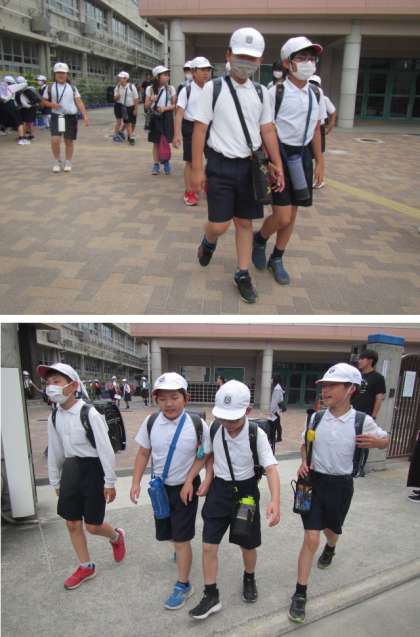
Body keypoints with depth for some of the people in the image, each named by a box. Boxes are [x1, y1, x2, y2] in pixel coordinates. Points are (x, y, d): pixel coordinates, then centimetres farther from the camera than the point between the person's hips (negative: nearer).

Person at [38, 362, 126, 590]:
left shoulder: (89, 414, -21)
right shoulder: (54, 417, 0)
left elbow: (106, 449, -17)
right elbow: (54, 451, 11)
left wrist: (110, 482, -12)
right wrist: (55, 481, 16)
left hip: (92, 469, -6)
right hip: (70, 469, 6)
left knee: (92, 526, 3)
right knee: (72, 523, 12)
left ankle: (116, 537, 37)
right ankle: (86, 567, 33)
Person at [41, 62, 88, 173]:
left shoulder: (72, 88, 7)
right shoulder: (50, 88, 5)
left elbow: (79, 102, 3)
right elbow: (44, 101, 10)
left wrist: (85, 115, -10)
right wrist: (51, 104, -12)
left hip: (71, 117, 1)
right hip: (56, 117, -1)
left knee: (69, 141, 7)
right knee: (55, 140, -14)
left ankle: (68, 163, 20)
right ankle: (57, 162, 6)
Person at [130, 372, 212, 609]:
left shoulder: (198, 425, -21)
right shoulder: (151, 422, -13)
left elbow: (208, 457, -9)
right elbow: (143, 453, 0)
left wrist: (206, 481, -19)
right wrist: (136, 482, -2)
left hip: (185, 488, -4)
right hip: (160, 486, 4)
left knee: (181, 539, 0)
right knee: (168, 533, 23)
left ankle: (183, 585, 21)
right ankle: (181, 551, 56)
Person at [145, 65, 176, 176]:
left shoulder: (170, 89, -1)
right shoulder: (150, 89, 1)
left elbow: (174, 105, 1)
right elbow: (146, 106, 1)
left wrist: (165, 108, -17)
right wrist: (151, 101, -20)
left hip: (166, 117, 0)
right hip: (155, 117, 0)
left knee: (166, 142, 3)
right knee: (156, 142, 3)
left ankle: (166, 163, 17)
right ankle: (156, 165, 9)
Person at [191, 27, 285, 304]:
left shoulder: (261, 92, 9)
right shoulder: (213, 88, -3)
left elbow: (268, 130, 11)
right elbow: (200, 129, -4)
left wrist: (277, 164, 3)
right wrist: (197, 169, -9)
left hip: (250, 166, 4)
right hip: (221, 166, -3)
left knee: (245, 222, 8)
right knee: (219, 224, -6)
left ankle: (243, 274, 19)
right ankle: (209, 242, 30)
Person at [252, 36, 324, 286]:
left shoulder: (314, 94, 9)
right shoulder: (276, 92, -9)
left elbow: (316, 129, 17)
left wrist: (320, 162, 15)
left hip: (303, 156, 6)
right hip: (280, 155, -6)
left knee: (292, 214, 10)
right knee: (283, 217, -10)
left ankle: (276, 260, 26)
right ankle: (260, 239, 23)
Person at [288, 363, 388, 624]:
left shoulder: (362, 421, -16)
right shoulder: (316, 417, -9)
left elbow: (385, 440, 3)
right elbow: (305, 444, 10)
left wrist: (375, 442, -21)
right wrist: (304, 463, -9)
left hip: (340, 485, 0)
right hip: (313, 481, 0)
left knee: (330, 530, 25)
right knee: (311, 539, -5)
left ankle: (330, 549, 63)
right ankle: (300, 595, 9)